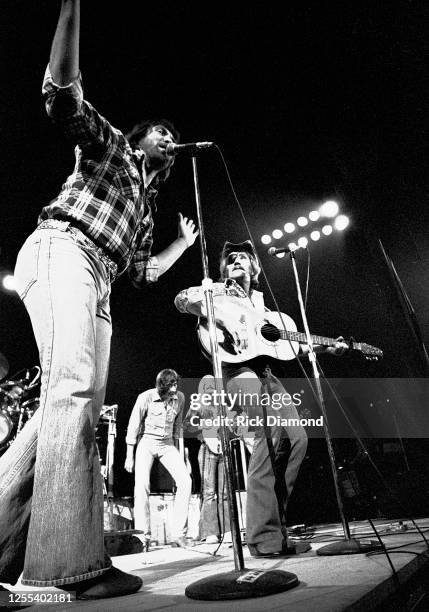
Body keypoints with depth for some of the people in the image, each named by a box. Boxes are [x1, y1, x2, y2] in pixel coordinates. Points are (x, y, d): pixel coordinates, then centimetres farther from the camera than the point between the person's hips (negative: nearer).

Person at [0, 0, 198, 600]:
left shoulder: (146, 204, 34)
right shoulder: (108, 143, 19)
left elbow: (143, 270, 31)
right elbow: (62, 91, 1)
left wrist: (185, 240, 35)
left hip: (97, 283, 8)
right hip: (62, 252, -8)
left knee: (72, 404, -3)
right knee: (75, 391, -24)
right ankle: (74, 560, -23)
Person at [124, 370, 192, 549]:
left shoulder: (180, 397, -5)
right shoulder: (146, 397, -17)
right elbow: (133, 426, -8)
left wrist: (177, 451, 14)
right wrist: (129, 456, -6)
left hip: (167, 444, 3)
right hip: (146, 442, -3)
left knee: (185, 481, -11)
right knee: (142, 485, -17)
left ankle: (178, 533, -2)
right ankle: (143, 536, -2)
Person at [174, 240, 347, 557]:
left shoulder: (259, 300, 28)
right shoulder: (217, 292, 11)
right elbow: (183, 298, -9)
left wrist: (324, 347, 19)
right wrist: (225, 317, -22)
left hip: (265, 369, 7)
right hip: (237, 366, -7)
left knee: (297, 437, -4)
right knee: (275, 432, -25)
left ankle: (272, 520, 8)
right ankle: (264, 537, -17)